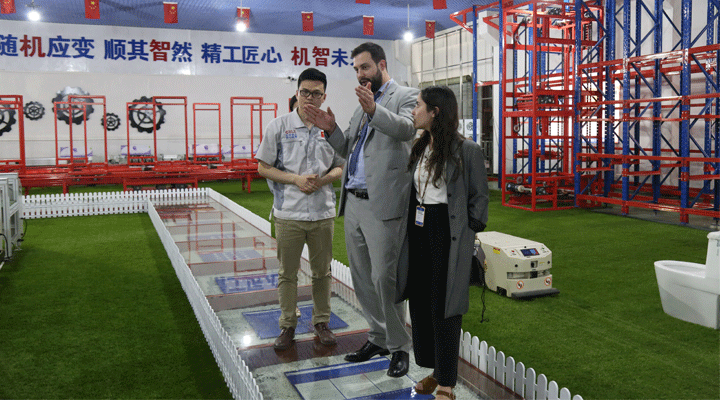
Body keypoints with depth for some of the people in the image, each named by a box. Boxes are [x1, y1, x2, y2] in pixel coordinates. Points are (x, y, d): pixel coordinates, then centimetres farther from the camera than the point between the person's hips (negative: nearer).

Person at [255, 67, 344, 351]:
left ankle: (321, 322, 27)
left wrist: (323, 179, -11)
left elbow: (341, 167, 10)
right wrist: (296, 179, -13)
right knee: (287, 272, 8)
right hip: (288, 213, -1)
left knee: (322, 272, 12)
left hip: (323, 213, 2)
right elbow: (263, 167, -1)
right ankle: (287, 325, 22)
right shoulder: (278, 127, -1)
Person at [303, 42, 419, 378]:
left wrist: (374, 109, -41)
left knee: (384, 278, -4)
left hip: (383, 205, -8)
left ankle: (399, 347, 13)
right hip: (353, 202, 8)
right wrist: (331, 129, 1)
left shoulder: (406, 96, -2)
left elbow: (406, 128, -24)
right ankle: (379, 337, 30)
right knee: (361, 277, 14)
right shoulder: (363, 103, 20)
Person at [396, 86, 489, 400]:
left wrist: (469, 235, -8)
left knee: (443, 308, -1)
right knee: (419, 302, 12)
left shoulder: (467, 150, -9)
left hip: (447, 233, -7)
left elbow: (479, 197, -5)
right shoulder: (419, 148, 12)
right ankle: (434, 370, 29)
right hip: (418, 231, 7)